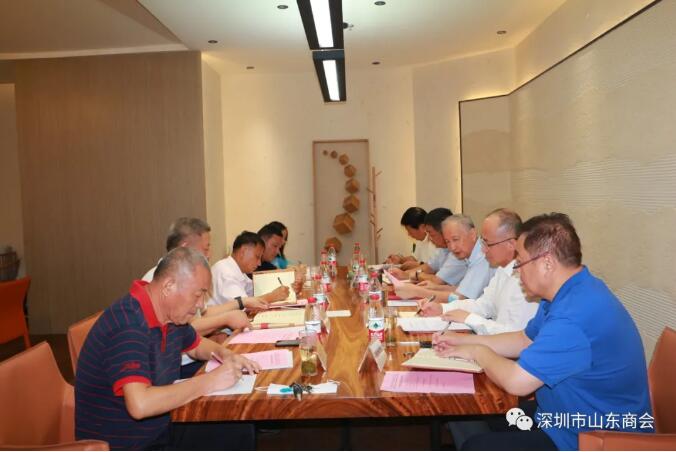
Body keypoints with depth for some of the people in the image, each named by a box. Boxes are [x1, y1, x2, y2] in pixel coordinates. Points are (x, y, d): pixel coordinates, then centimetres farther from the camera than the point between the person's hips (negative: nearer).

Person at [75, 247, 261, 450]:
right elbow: (140, 404, -36)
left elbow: (197, 345, 21)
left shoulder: (172, 314, 0)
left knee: (240, 432, 2)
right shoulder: (128, 325, -26)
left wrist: (226, 354, 0)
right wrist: (208, 382, -26)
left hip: (160, 429, 8)